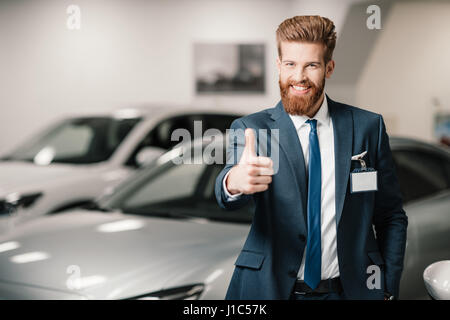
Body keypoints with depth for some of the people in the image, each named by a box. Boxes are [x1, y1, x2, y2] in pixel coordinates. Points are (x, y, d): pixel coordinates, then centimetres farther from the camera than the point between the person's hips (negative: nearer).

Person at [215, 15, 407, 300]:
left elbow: (392, 217, 4)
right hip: (272, 289, -1)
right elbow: (226, 197, -25)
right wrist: (234, 181, -48)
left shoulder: (368, 127, -2)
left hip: (351, 289, 1)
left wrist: (388, 291, -2)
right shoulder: (251, 129, -6)